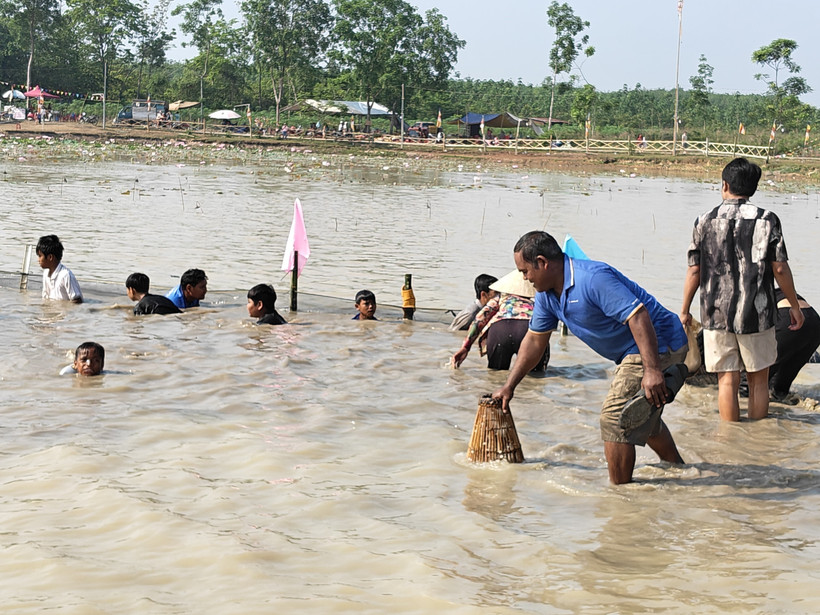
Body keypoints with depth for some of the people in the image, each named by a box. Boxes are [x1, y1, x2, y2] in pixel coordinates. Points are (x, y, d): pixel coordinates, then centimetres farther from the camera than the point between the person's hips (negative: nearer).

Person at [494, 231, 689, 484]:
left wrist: (651, 371, -37)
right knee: (642, 417, 27)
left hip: (656, 343, -11)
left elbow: (638, 316, -32)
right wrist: (508, 387, 14)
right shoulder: (547, 294, 4)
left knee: (615, 418, -12)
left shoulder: (593, 278, -27)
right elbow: (535, 340, 14)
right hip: (631, 353, 11)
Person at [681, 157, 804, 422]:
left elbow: (694, 272, 0)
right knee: (758, 380, 11)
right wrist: (794, 306, 8)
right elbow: (780, 269, -5)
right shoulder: (767, 220, -4)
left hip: (716, 314, 1)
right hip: (756, 314, -1)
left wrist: (684, 310, 12)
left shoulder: (705, 222, 0)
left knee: (727, 381, 6)